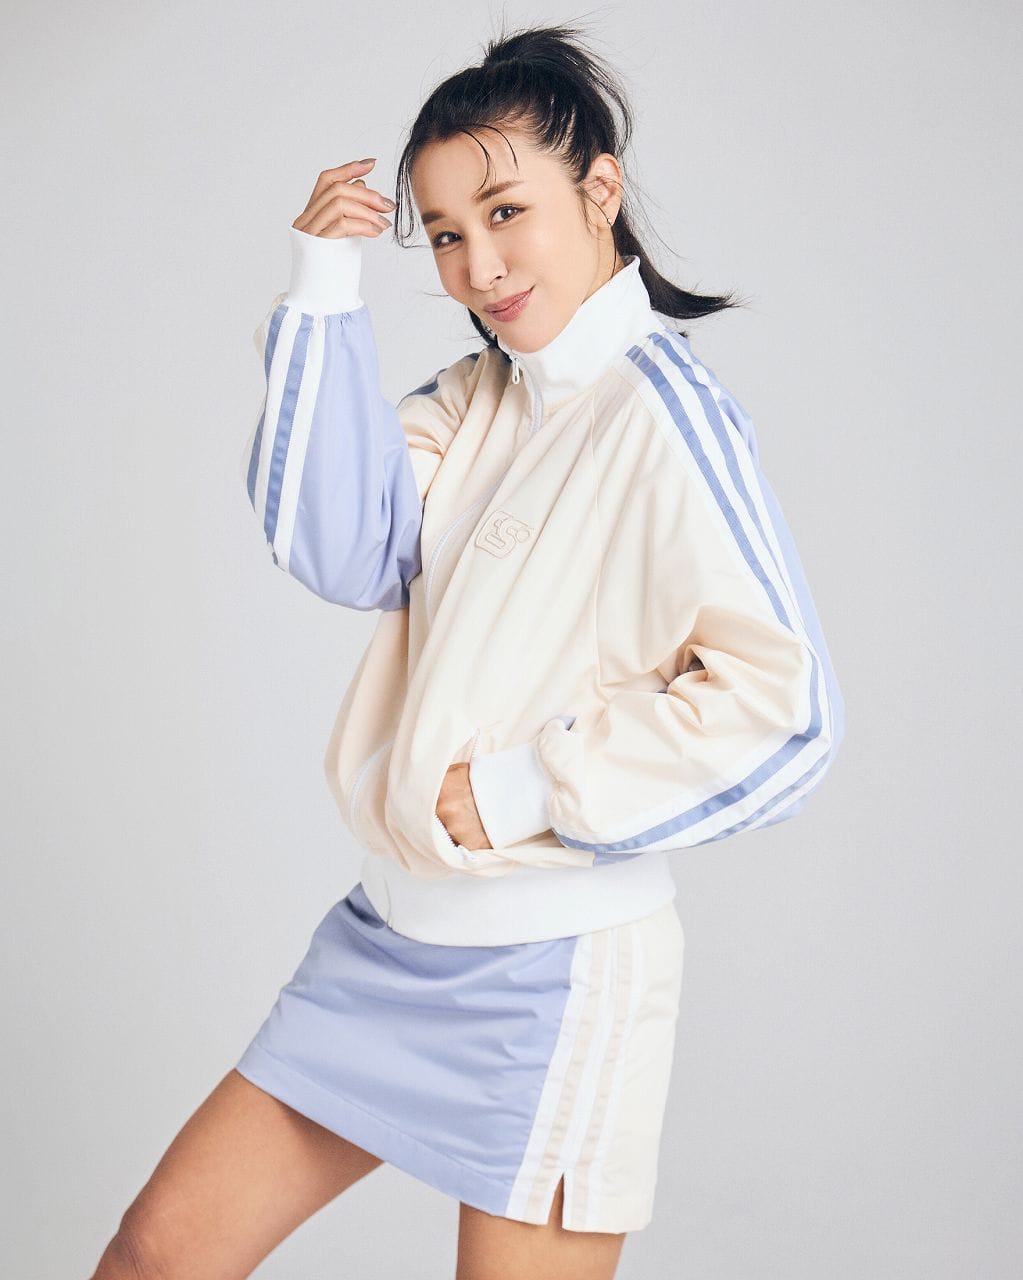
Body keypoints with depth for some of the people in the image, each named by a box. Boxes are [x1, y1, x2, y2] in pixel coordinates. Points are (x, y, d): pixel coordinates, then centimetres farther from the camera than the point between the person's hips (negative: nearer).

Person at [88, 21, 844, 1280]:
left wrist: (523, 788, -17)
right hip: (392, 936, 7)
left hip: (550, 972, -7)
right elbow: (342, 551, -4)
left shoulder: (660, 409, -15)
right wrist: (323, 289, -8)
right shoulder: (474, 395, 9)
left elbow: (785, 704, -21)